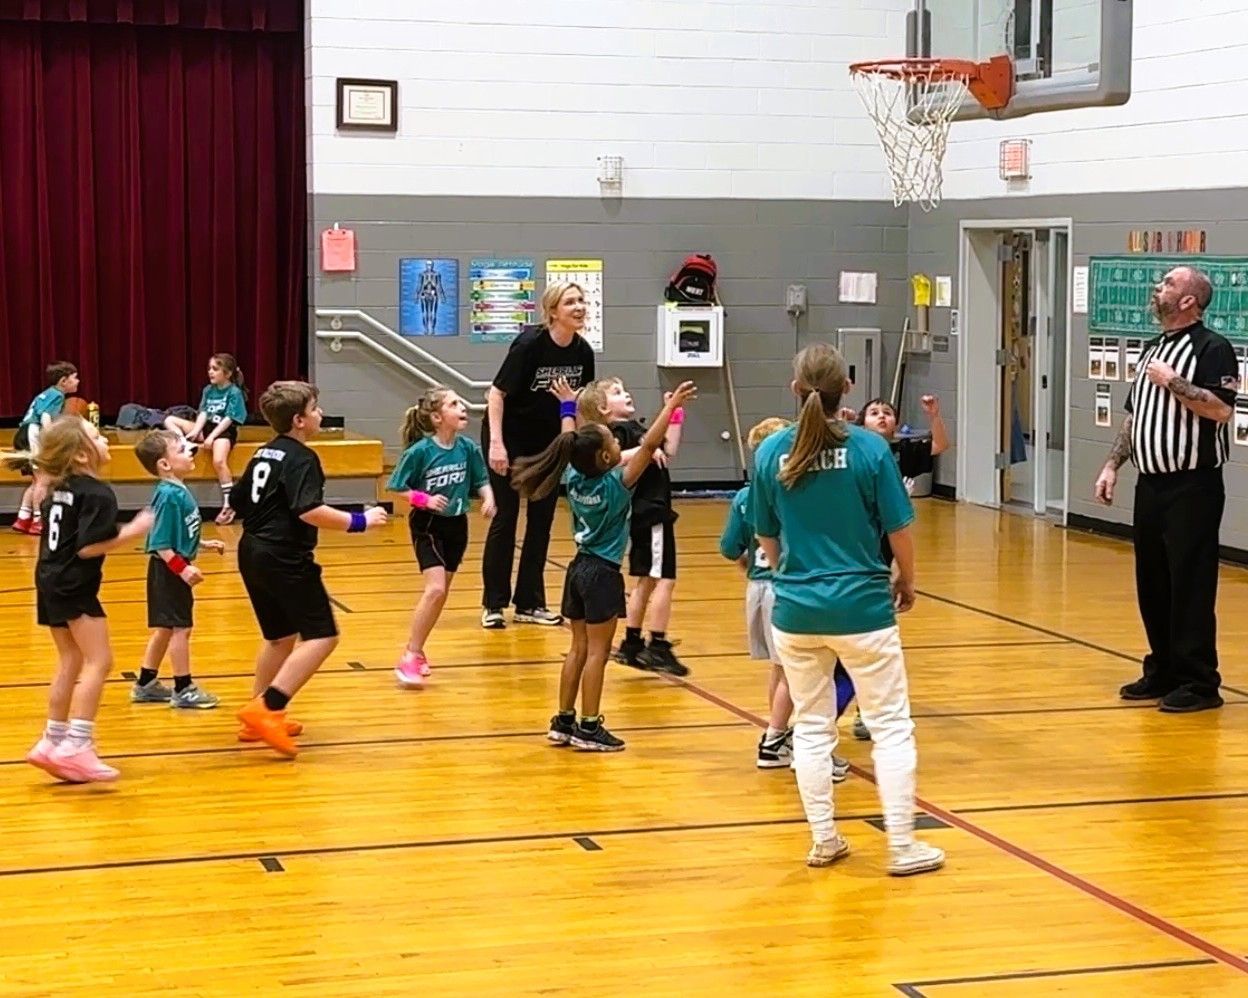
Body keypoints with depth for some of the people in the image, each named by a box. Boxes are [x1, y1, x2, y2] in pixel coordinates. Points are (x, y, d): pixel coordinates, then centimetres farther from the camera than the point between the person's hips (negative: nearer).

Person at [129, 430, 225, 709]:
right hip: (169, 571, -10)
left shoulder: (178, 491, 7)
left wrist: (204, 544, 19)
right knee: (180, 627, -1)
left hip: (174, 569, 10)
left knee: (166, 628, 17)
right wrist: (182, 568, -28)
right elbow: (160, 544, -23)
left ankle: (146, 685, 26)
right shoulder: (169, 496, -22)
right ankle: (183, 690, 8)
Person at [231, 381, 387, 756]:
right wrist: (358, 521, -17)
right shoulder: (302, 458, -13)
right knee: (321, 636, -8)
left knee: (281, 637, 22)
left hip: (253, 554, 10)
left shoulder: (264, 454, 14)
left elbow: (240, 502, 21)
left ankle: (257, 720, 27)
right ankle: (266, 709, -18)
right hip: (286, 560, -10)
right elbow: (310, 511, -25)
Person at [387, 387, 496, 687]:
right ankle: (409, 657, -9)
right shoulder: (419, 451, -18)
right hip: (427, 527, -6)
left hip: (456, 526, 6)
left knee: (441, 592, 13)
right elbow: (395, 489, -11)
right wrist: (425, 499, -25)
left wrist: (488, 499, -15)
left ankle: (416, 648, 31)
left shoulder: (468, 448, -6)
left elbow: (481, 481, 5)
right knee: (435, 589, -18)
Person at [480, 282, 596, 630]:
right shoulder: (530, 344, -23)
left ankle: (529, 604, 14)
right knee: (506, 517, -2)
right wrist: (496, 443, -25)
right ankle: (493, 604, 8)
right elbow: (497, 393, -19)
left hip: (547, 441, 6)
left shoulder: (583, 352, -7)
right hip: (509, 437, -6)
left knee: (542, 519, 6)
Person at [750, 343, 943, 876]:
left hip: (795, 609, 3)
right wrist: (906, 581, 13)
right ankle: (901, 846, 10)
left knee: (811, 727, 15)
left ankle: (824, 840, 21)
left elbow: (767, 540, 5)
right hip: (863, 606, -3)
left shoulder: (771, 452, -3)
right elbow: (899, 530, -6)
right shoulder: (870, 448, -11)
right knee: (891, 727, 7)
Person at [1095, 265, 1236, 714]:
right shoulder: (1152, 351, 16)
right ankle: (1163, 671, 22)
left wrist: (1173, 382, -20)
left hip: (1192, 486, -8)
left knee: (1190, 586, -5)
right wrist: (1112, 465, 15)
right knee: (1151, 584, 11)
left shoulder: (1212, 348, -8)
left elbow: (1221, 410, -21)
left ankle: (1200, 682, 2)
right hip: (1151, 483, 8)